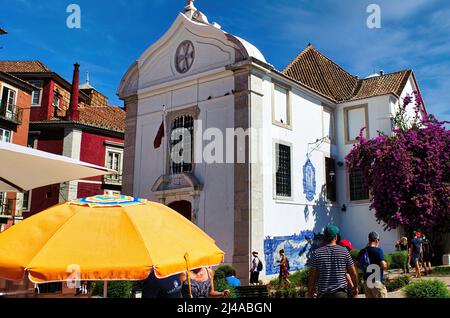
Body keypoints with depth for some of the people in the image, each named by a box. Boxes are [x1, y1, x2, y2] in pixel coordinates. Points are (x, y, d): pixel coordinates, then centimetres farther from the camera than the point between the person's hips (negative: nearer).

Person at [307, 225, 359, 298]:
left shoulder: (316, 253, -3)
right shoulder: (344, 251, -1)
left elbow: (312, 276, -3)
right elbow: (353, 273, 3)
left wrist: (310, 291, 9)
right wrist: (356, 287, 18)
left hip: (323, 293, 0)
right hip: (341, 293, 0)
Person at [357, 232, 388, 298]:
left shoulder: (362, 251, 5)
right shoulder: (378, 250, -11)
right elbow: (384, 266, -17)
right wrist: (386, 264, 4)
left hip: (366, 282, 6)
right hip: (377, 281, -6)